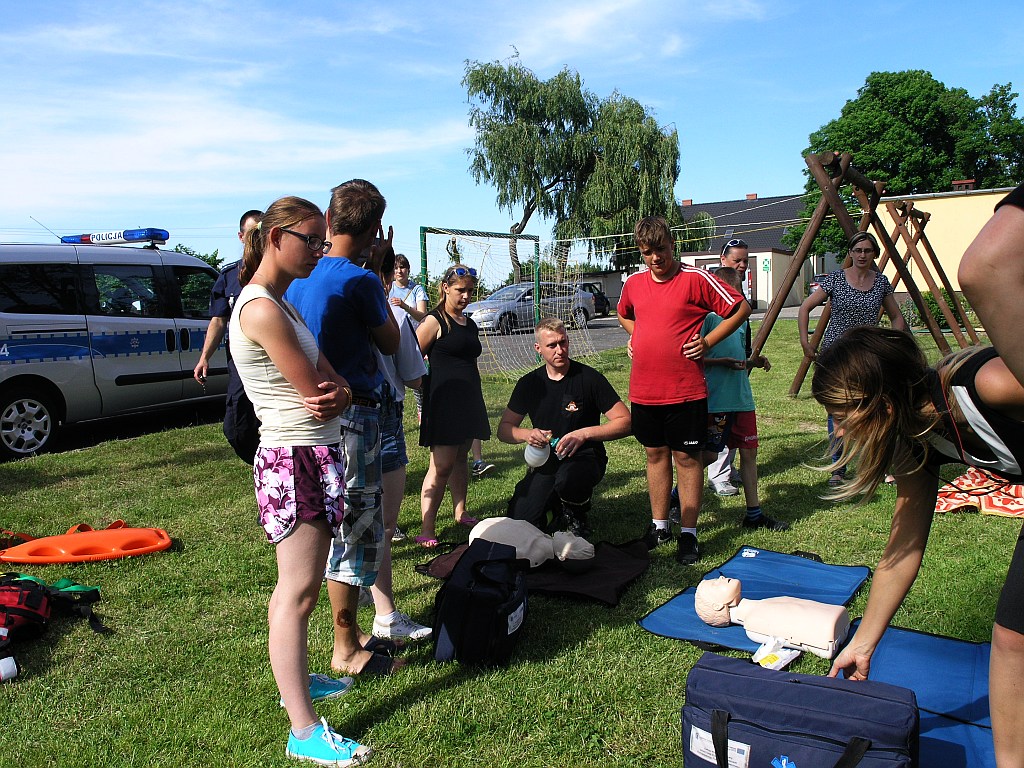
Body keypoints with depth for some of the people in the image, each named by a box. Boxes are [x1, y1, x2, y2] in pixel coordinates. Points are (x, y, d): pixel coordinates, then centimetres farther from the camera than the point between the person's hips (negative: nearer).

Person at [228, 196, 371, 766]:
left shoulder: (283, 304, 15)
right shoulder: (261, 308, -18)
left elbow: (329, 383, 9)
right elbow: (316, 394, -18)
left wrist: (340, 393, -13)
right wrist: (332, 395, 4)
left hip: (318, 455, 10)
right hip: (295, 459, -10)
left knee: (303, 584, 19)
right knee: (298, 591, -5)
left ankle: (298, 681, 35)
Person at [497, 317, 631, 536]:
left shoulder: (589, 378, -7)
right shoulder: (529, 383, 5)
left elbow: (625, 422, -9)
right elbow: (504, 429, 10)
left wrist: (584, 434, -22)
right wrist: (527, 434, -13)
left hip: (584, 457, -3)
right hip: (545, 463, 3)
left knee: (568, 480, -39)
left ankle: (579, 518, -3)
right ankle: (557, 508, 19)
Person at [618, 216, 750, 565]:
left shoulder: (696, 279, -9)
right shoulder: (633, 283, 7)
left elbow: (741, 308, -4)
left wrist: (708, 342, -8)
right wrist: (635, 336, 10)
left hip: (685, 390, -5)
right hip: (644, 390, 5)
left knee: (686, 458, 4)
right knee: (655, 454, 15)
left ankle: (688, 534, 15)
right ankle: (659, 525, 28)